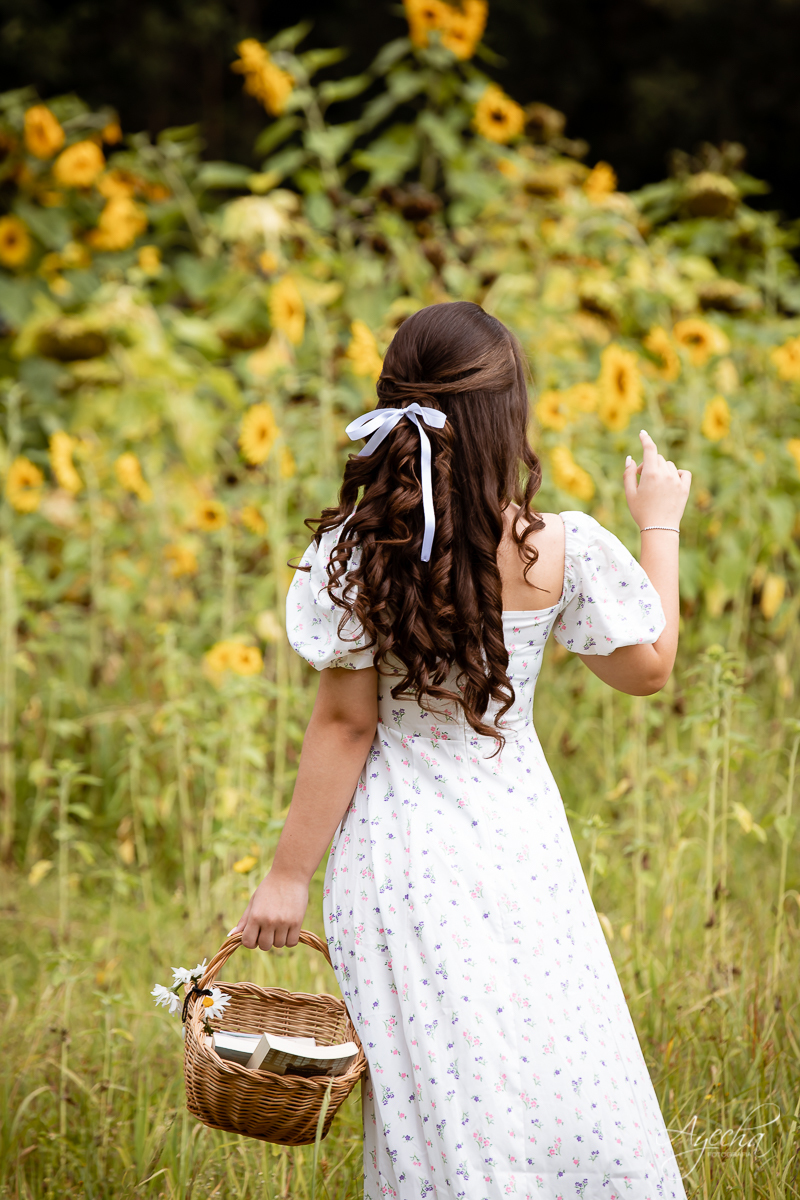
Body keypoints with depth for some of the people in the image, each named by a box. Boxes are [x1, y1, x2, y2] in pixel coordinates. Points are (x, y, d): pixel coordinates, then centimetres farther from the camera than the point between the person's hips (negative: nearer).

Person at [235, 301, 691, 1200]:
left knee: (440, 1107, 7)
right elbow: (647, 667, 5)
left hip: (398, 860, 0)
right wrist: (659, 524, 17)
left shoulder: (351, 556, -12)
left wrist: (288, 875, 0)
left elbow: (344, 726, -9)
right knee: (563, 1089, 13)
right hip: (519, 852, 0)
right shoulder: (560, 552, -11)